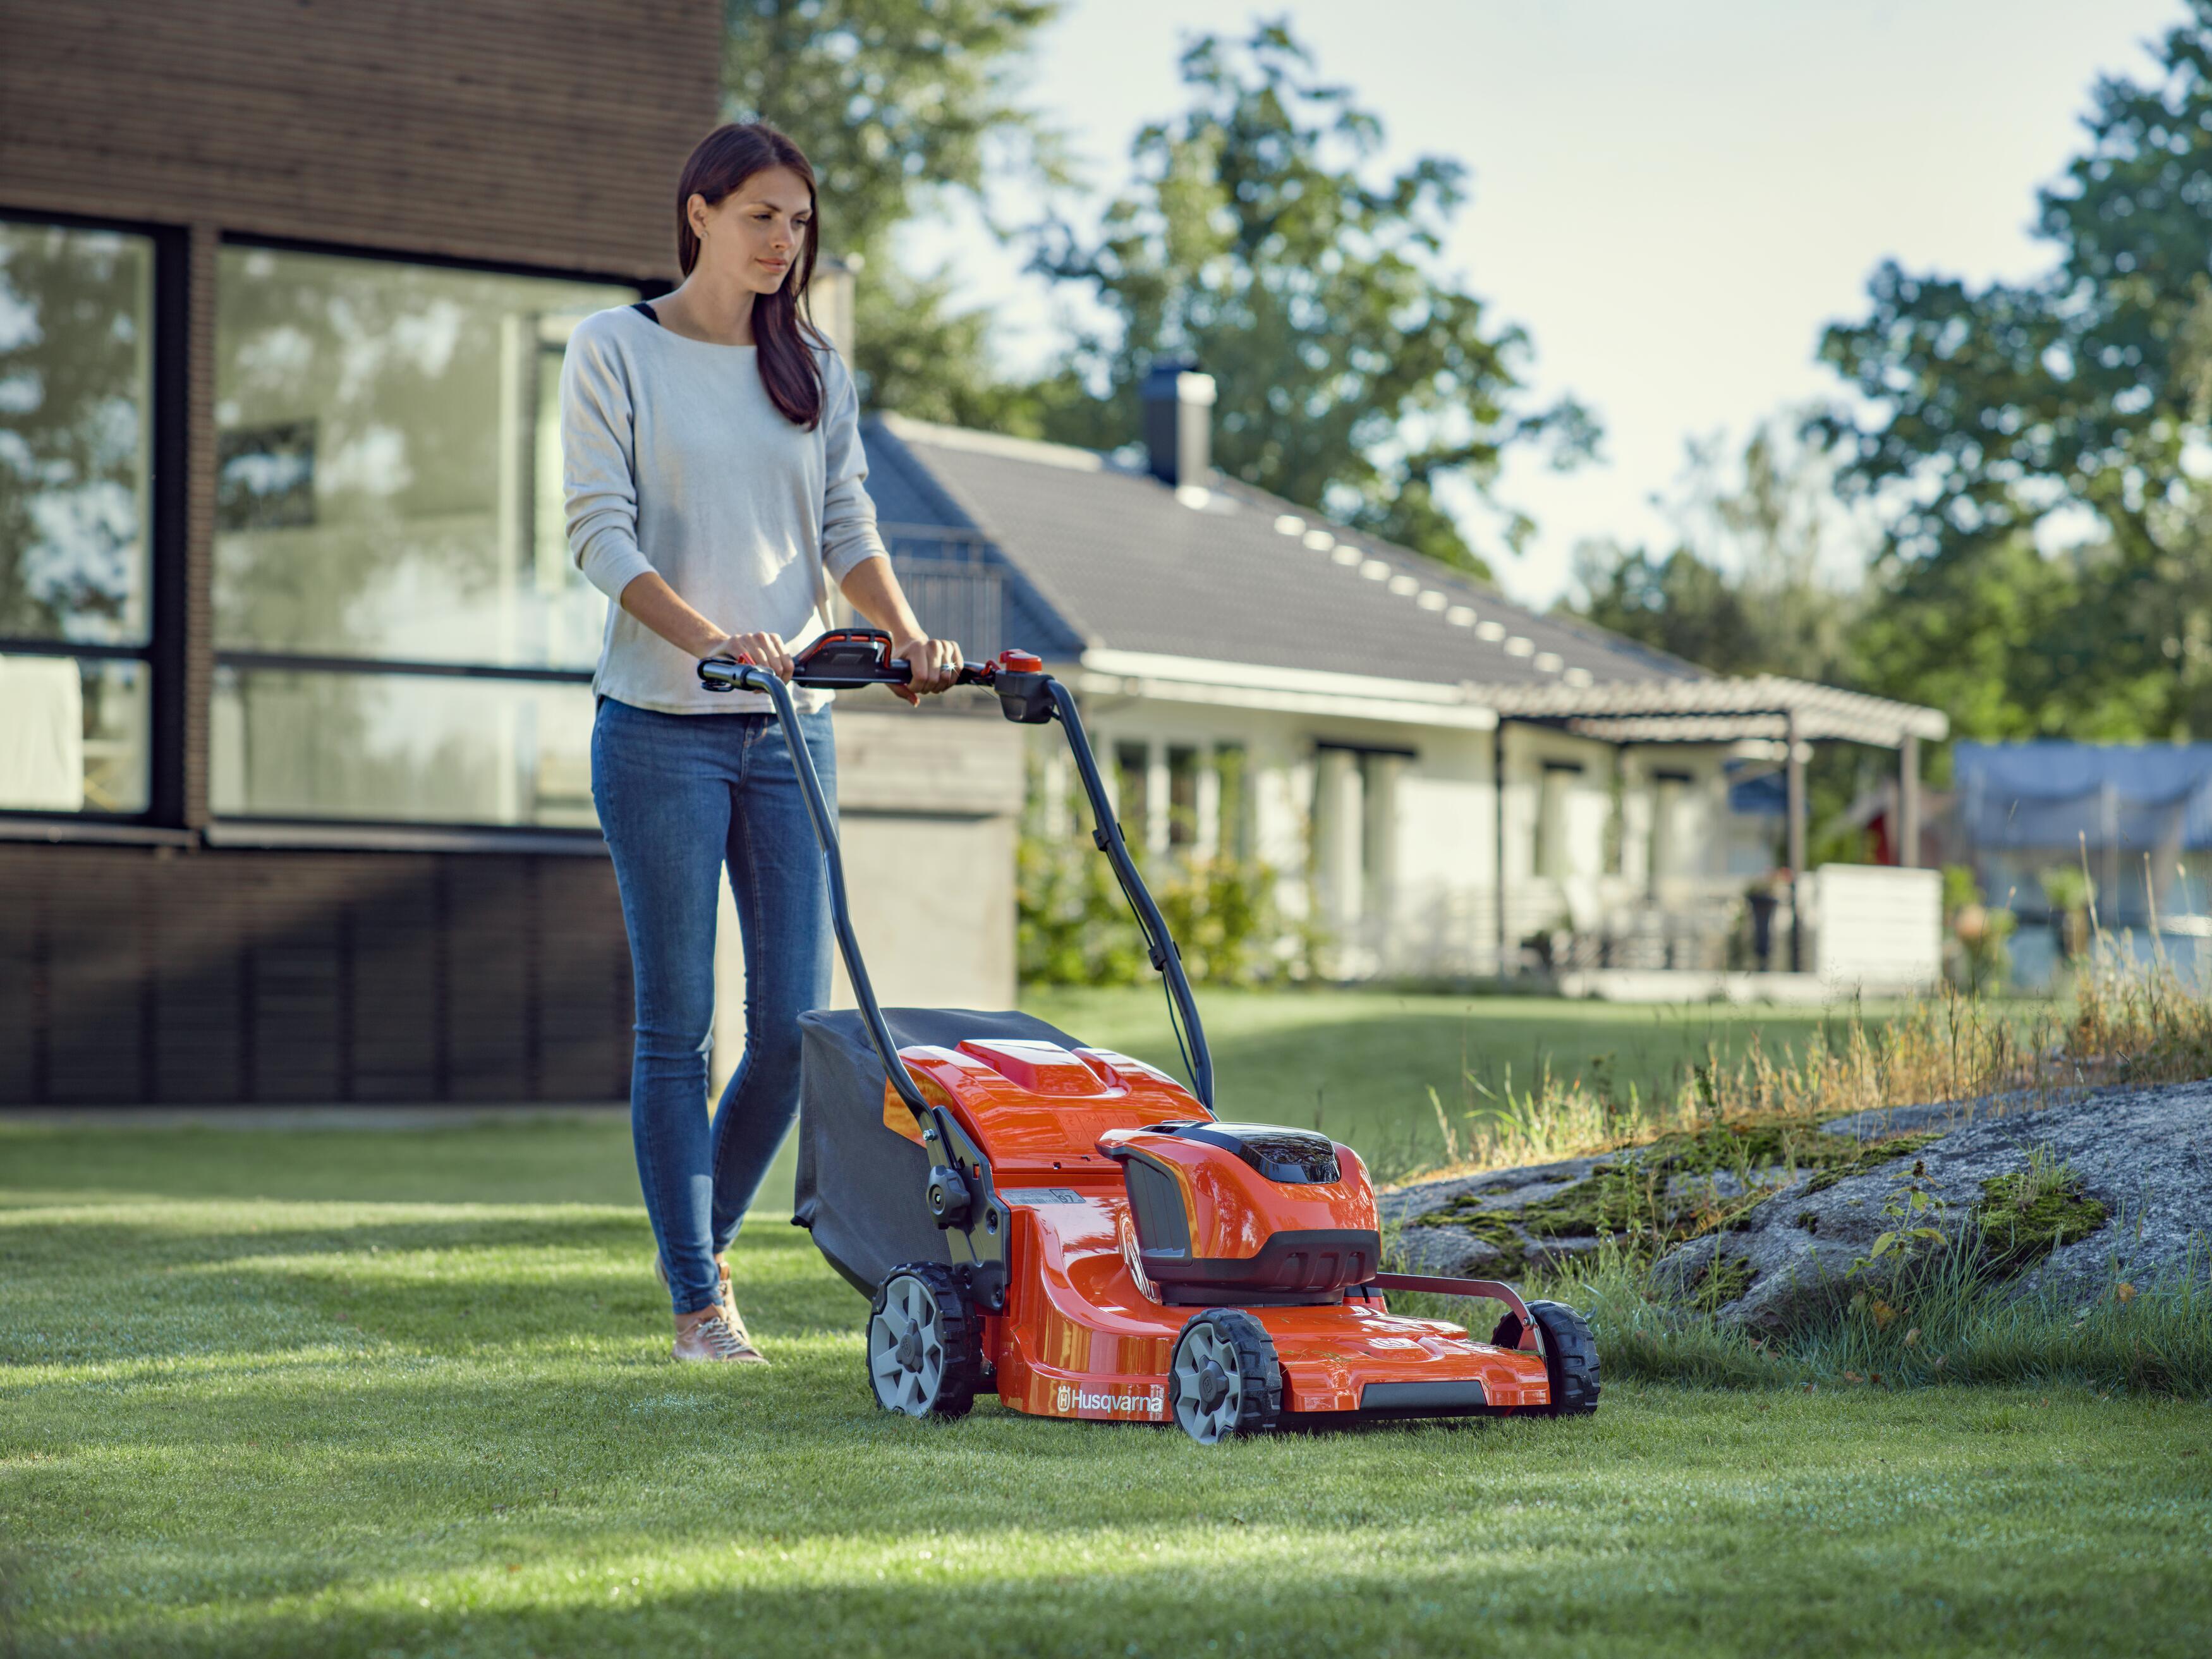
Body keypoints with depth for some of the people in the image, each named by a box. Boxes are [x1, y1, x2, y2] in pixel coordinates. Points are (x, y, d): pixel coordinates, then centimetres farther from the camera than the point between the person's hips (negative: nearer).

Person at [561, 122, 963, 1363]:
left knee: (795, 1024, 0)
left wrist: (907, 635, -11)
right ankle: (698, 1299, 6)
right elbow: (602, 531, -8)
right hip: (663, 729, -4)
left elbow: (848, 524, 9)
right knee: (678, 1022, -1)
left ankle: (703, 1237, 23)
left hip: (792, 726, 4)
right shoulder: (616, 352, 0)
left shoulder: (814, 368, 14)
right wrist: (714, 638, -23)